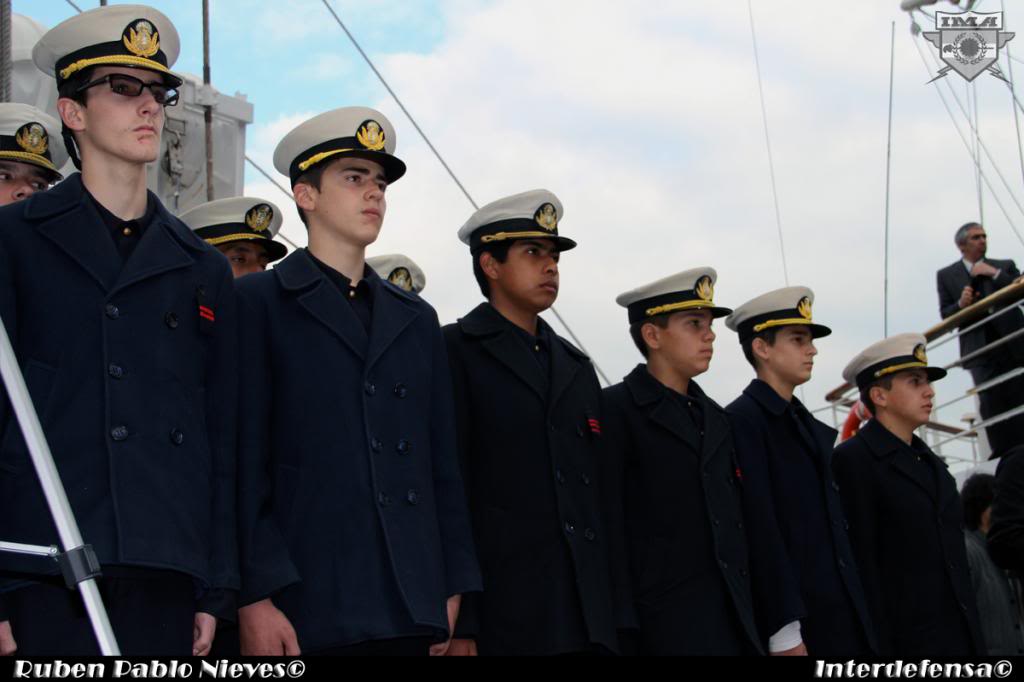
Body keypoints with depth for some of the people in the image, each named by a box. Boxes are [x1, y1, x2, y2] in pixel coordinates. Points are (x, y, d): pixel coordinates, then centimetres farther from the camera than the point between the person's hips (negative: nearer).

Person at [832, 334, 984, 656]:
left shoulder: (932, 463, 17)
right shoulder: (853, 460, -7)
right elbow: (861, 564, -13)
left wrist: (974, 638, 13)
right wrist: (880, 646, -17)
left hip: (963, 638, 7)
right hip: (906, 640, -7)